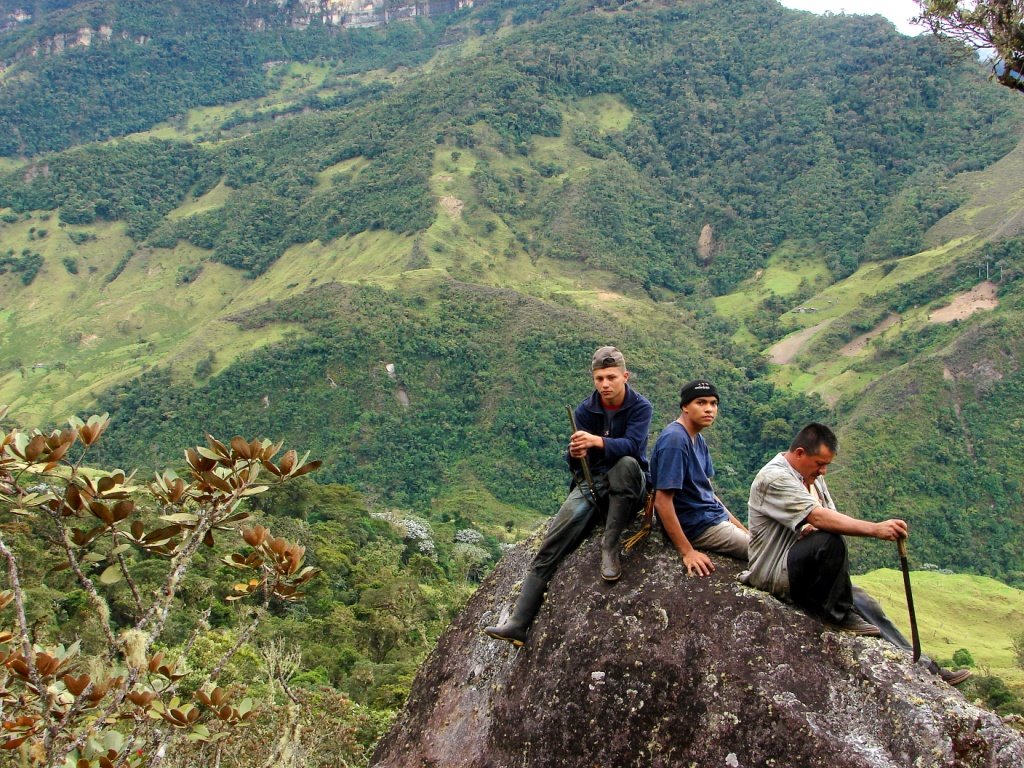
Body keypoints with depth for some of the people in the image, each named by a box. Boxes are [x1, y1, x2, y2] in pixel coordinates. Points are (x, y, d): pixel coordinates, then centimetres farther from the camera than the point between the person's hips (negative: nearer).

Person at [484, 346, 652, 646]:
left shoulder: (640, 406, -8)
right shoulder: (585, 410, -1)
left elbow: (632, 445, -26)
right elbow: (577, 465, -3)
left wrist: (597, 441, -42)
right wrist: (575, 454, -28)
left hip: (628, 486, -2)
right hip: (591, 483, 2)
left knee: (626, 463, -40)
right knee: (549, 549, -17)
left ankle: (610, 546, -29)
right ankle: (518, 624, -23)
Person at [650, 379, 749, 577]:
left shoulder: (698, 439, 7)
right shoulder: (674, 440, -22)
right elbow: (662, 501, -24)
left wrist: (739, 526, 9)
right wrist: (687, 551, -25)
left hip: (714, 515, 9)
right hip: (698, 526, -9)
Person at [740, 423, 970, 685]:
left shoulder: (813, 477, 14)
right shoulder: (774, 478, -18)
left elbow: (830, 517, 11)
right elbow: (818, 517, -30)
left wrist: (813, 530, -14)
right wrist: (875, 529, -36)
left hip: (805, 569, 9)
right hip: (775, 572, -9)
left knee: (865, 604, -2)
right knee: (830, 541, -33)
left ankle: (921, 666, 6)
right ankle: (839, 614, -14)